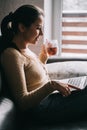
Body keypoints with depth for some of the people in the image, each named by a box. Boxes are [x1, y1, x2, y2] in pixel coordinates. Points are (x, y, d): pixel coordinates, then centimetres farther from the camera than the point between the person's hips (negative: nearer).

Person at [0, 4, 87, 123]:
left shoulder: (25, 48, 8)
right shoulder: (12, 54, -19)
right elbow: (22, 102, -22)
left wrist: (43, 57, 8)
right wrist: (52, 85, -27)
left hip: (51, 95, 9)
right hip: (43, 107, -9)